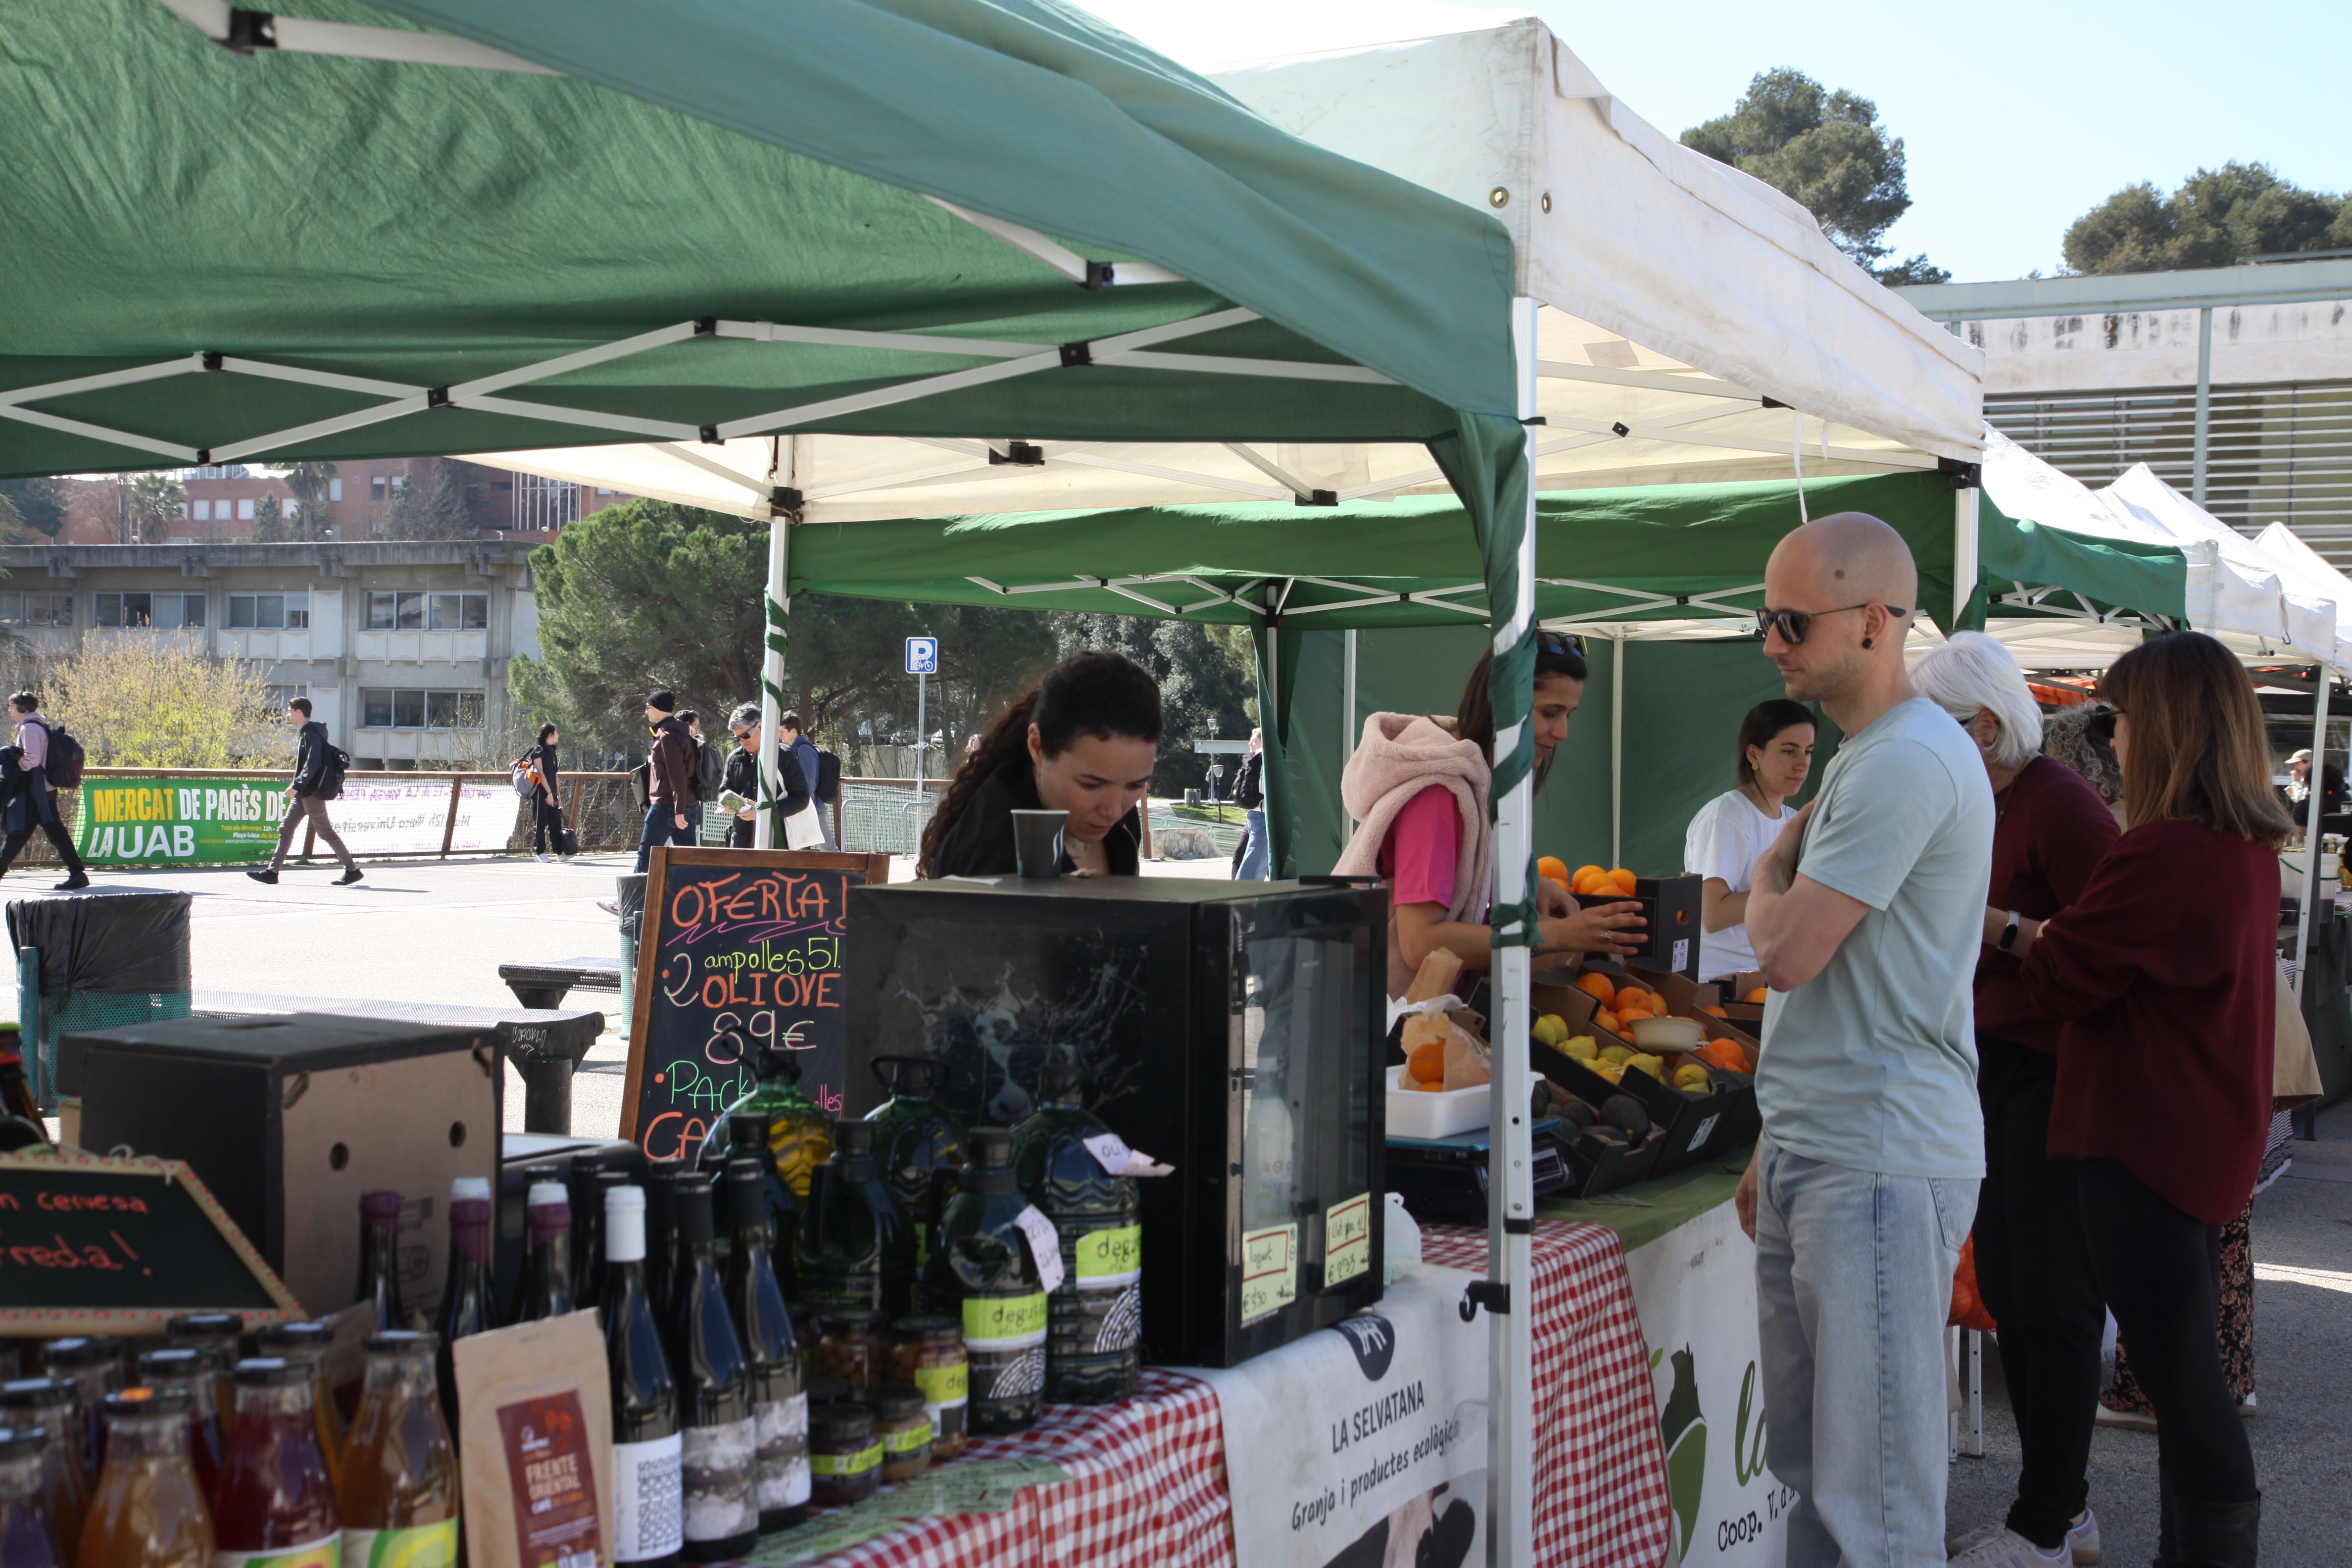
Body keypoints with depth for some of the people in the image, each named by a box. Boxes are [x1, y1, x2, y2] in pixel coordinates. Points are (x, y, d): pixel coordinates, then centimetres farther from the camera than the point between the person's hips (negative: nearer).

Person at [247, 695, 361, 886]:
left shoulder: (311, 734, -15)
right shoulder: (306, 733, 16)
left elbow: (312, 764, -25)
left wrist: (297, 786, -26)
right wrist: (297, 787, 19)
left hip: (312, 793, -10)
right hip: (303, 793, 10)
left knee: (325, 831, -6)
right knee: (285, 829, 7)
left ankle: (352, 869, -1)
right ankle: (273, 872, 9)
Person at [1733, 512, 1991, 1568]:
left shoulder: (1908, 762, -16)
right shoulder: (1861, 758, 18)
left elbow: (1788, 955, -20)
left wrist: (1767, 876, 2)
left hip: (1880, 1165, -10)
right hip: (1813, 1156, 10)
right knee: (1807, 1473, 15)